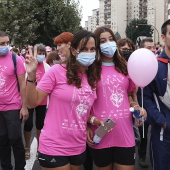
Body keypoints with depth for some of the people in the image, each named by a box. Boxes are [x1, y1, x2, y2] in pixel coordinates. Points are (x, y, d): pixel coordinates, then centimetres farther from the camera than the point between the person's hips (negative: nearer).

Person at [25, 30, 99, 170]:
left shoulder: (93, 78, 5)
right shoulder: (57, 71, -13)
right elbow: (33, 103, -12)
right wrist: (31, 76, -23)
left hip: (79, 147, 6)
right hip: (54, 147, -6)